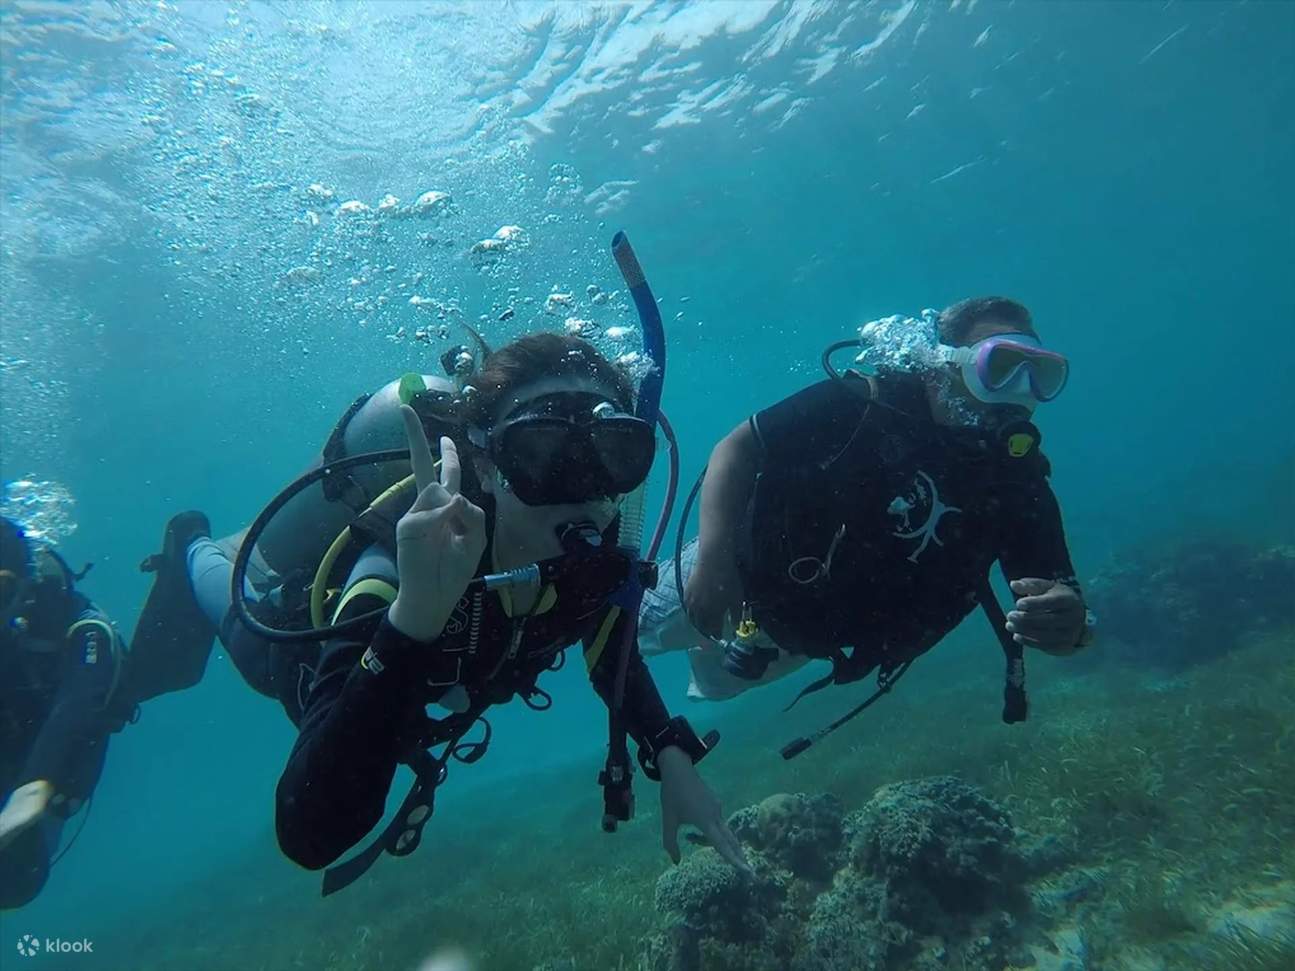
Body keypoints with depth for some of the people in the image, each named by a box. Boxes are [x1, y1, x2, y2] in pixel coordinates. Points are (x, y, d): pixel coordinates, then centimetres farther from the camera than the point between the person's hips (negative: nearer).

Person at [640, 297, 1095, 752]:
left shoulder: (1018, 483, -17)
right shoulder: (865, 403, -28)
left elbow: (1058, 589, -17)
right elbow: (738, 448, -25)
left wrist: (1067, 620, -43)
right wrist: (713, 558, -38)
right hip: (740, 576, -4)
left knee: (716, 683, 31)